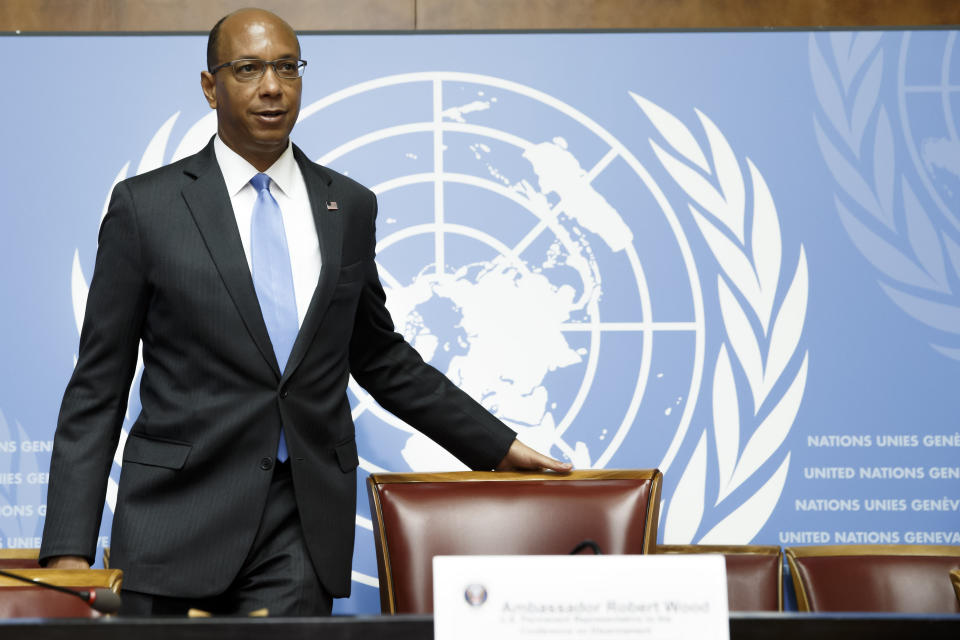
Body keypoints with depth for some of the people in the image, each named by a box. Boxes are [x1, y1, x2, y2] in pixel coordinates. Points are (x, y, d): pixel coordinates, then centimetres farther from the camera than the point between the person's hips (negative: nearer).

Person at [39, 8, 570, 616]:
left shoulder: (349, 206, 10)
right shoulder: (145, 205, 1)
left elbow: (381, 357, 22)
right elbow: (97, 387, 1)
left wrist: (498, 446, 20)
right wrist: (70, 548, -7)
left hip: (302, 536, 2)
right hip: (178, 518, -2)